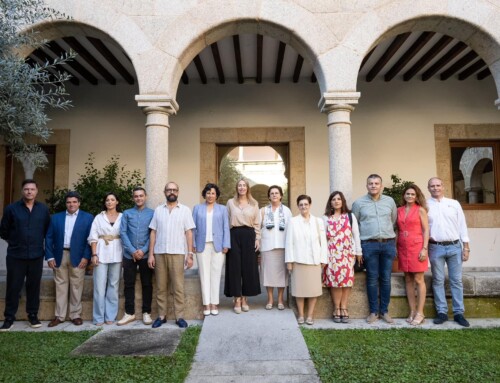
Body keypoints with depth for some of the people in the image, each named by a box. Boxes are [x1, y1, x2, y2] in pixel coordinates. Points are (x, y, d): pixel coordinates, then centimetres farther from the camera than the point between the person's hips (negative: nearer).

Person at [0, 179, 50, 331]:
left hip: (36, 255, 1)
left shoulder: (43, 209, 1)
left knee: (34, 286, 9)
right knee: (13, 287, 4)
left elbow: (48, 229, 12)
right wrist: (15, 242, 14)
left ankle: (33, 315, 21)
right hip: (15, 255, -1)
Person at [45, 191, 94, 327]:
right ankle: (59, 316, 17)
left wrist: (86, 257, -10)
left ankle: (76, 315, 15)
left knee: (76, 287, 5)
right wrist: (50, 256, -1)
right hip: (60, 256, 2)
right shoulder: (56, 217, 9)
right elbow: (49, 237, 7)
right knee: (60, 286, 8)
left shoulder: (88, 217, 1)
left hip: (78, 257, -2)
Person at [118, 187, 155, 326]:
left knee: (147, 284, 5)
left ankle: (146, 313, 15)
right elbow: (123, 233, 0)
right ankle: (129, 313, 17)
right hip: (129, 255, 2)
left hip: (146, 255, -1)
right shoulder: (127, 213, 7)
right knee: (128, 284, 6)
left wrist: (143, 250, -12)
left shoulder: (152, 213, 2)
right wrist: (132, 251, -10)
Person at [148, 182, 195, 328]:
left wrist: (190, 254, -6)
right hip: (159, 253, 2)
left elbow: (189, 233, 1)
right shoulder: (158, 210, 10)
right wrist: (151, 254, 1)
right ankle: (161, 315, 17)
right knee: (160, 287, 8)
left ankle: (179, 316, 8)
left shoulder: (185, 210, 4)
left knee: (178, 287, 0)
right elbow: (153, 233, 8)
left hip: (177, 253, -2)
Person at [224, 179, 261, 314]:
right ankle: (237, 300, 8)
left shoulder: (254, 204, 9)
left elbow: (257, 223, 8)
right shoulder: (230, 202, 7)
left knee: (248, 267, 4)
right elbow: (227, 221, 6)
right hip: (235, 235, -1)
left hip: (249, 236, 1)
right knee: (235, 266, 0)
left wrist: (257, 238, 1)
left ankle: (244, 299, 16)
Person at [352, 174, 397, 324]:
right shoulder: (358, 203, 2)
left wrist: (388, 234, 13)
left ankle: (384, 311, 18)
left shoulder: (390, 201, 9)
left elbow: (394, 221, 16)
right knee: (372, 279, 3)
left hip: (388, 244, 2)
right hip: (369, 245, -2)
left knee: (386, 278, 6)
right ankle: (373, 311, 14)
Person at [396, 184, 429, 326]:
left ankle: (420, 313, 5)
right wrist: (396, 248, 7)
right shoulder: (399, 210, 11)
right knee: (408, 280, 8)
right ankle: (412, 312, 16)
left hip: (417, 247, -4)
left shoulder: (420, 210, 0)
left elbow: (426, 230, -3)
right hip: (403, 248, 4)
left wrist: (424, 248, -11)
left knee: (418, 280, -2)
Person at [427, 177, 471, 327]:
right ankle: (442, 312, 13)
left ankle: (458, 313, 13)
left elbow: (462, 225, 6)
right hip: (435, 248, -1)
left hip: (454, 247, 1)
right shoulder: (425, 205, 3)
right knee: (438, 281, 5)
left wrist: (466, 247, 2)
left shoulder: (454, 203, 7)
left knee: (456, 281, 5)